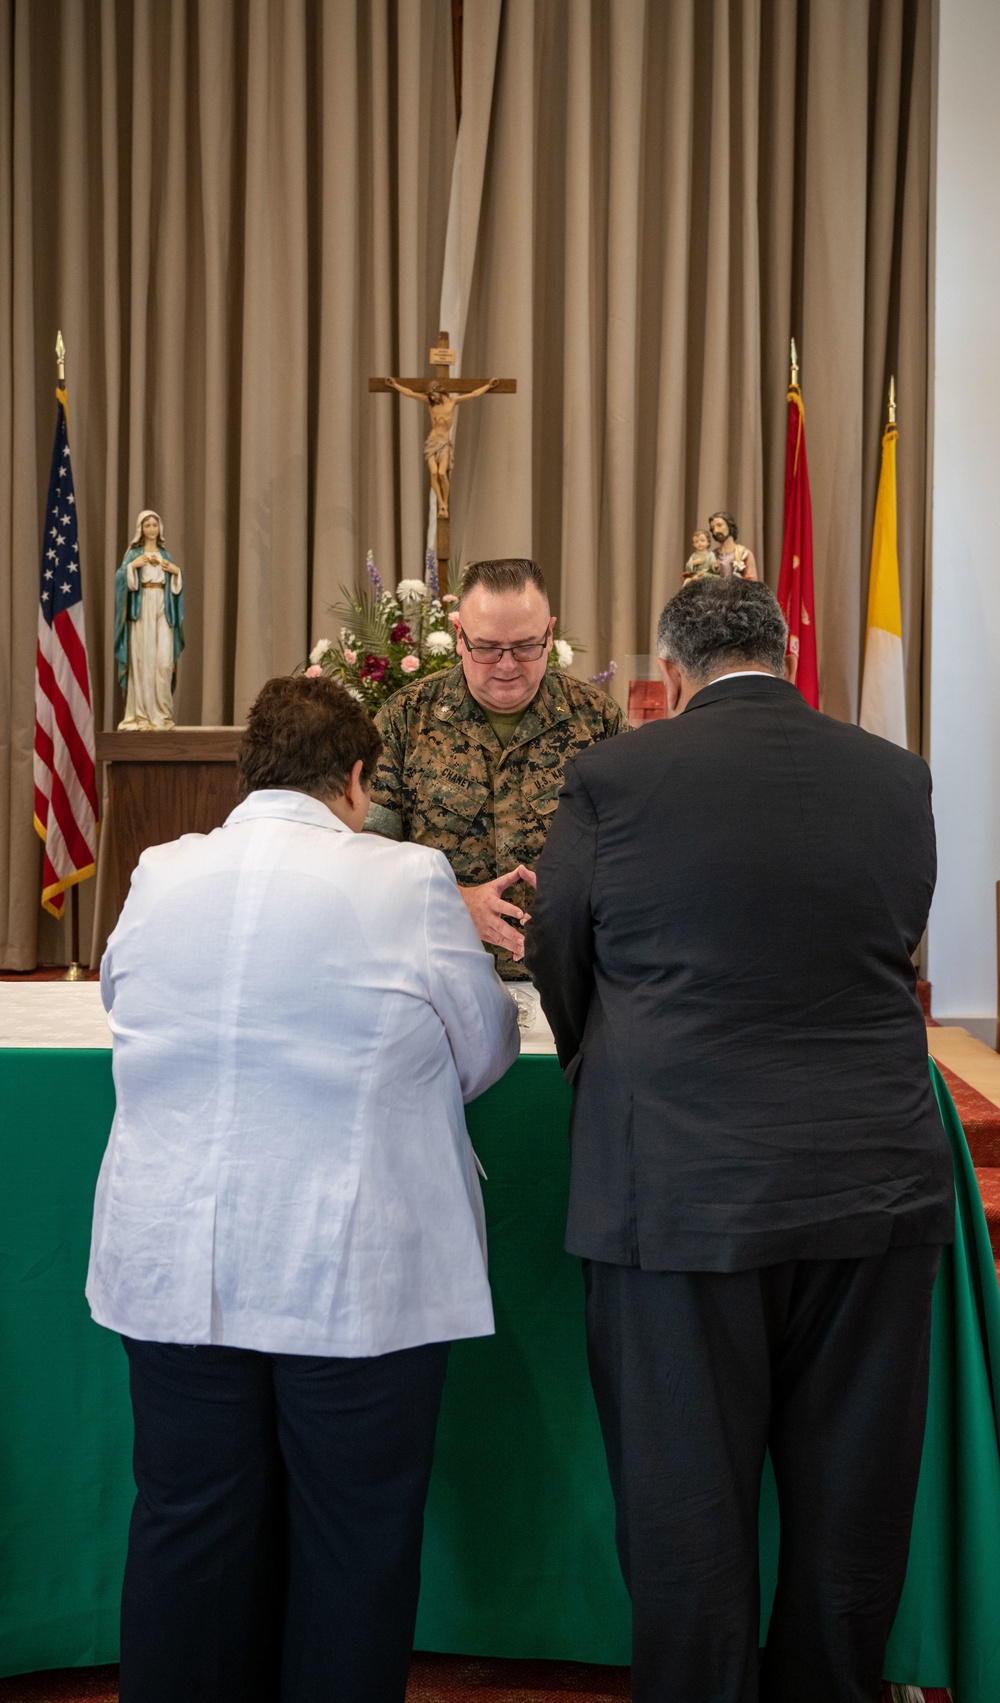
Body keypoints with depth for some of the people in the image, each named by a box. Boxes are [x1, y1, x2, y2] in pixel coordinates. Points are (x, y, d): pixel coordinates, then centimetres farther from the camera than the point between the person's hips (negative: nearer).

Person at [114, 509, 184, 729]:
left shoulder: (166, 555, 17)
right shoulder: (134, 553, 6)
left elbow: (176, 585, 16)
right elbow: (121, 578, -5)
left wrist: (176, 571, -2)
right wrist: (132, 565, -19)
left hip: (162, 609, 3)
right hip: (141, 608, -3)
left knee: (164, 660, -5)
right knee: (142, 658, -9)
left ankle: (161, 712, 0)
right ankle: (140, 714, -8)